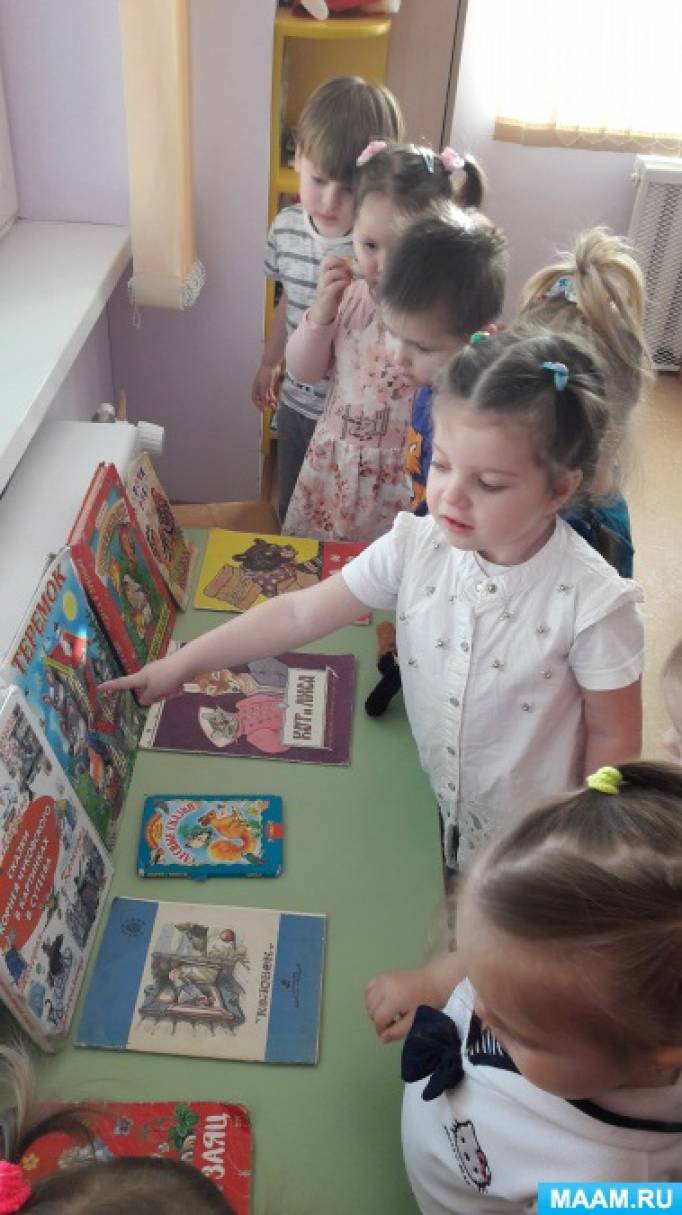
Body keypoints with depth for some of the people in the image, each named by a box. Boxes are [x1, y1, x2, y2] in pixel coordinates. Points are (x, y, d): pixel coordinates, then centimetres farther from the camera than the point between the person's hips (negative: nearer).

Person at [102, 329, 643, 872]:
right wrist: (181, 664, -9)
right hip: (444, 813, 4)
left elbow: (613, 737, -16)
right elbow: (301, 613, -12)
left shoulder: (591, 602, -29)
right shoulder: (416, 546, -19)